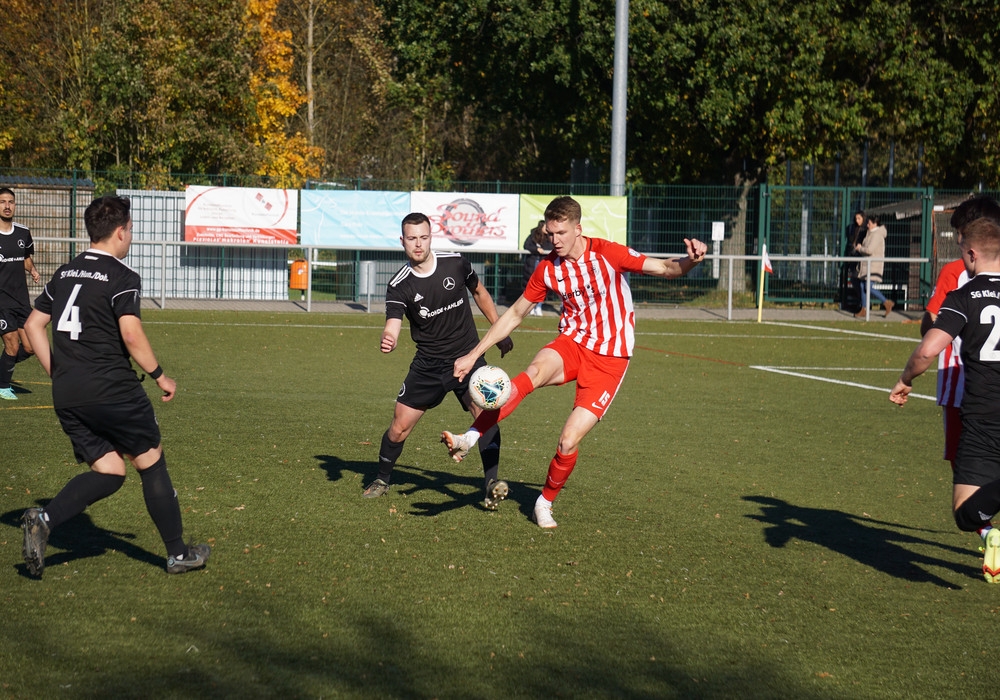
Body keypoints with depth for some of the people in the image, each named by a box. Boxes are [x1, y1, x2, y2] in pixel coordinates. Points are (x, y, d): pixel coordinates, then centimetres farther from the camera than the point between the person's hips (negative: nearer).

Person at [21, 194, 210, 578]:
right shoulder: (122, 276, -9)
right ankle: (178, 553, 17)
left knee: (107, 472, 12)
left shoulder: (64, 273, 14)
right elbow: (131, 334, -19)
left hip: (66, 397, 7)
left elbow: (33, 324, 16)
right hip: (112, 390, -7)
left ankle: (44, 519, -12)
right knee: (151, 463, 9)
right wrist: (160, 376, -7)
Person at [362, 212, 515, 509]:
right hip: (428, 364, 1)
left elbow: (480, 293, 12)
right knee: (400, 426, 1)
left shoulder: (456, 263, -7)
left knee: (485, 411, -24)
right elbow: (393, 325, -23)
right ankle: (382, 479, 26)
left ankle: (492, 482, -25)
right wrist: (388, 340, -48)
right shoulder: (399, 286, -11)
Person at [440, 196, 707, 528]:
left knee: (568, 442, -11)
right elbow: (515, 314, 11)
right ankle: (469, 439, -43)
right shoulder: (548, 268, 0)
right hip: (572, 343, 3)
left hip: (609, 357, -3)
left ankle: (545, 502, 17)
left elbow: (665, 269, -14)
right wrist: (473, 354, 7)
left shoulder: (606, 254, -12)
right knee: (532, 374, -34)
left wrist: (690, 261, -38)